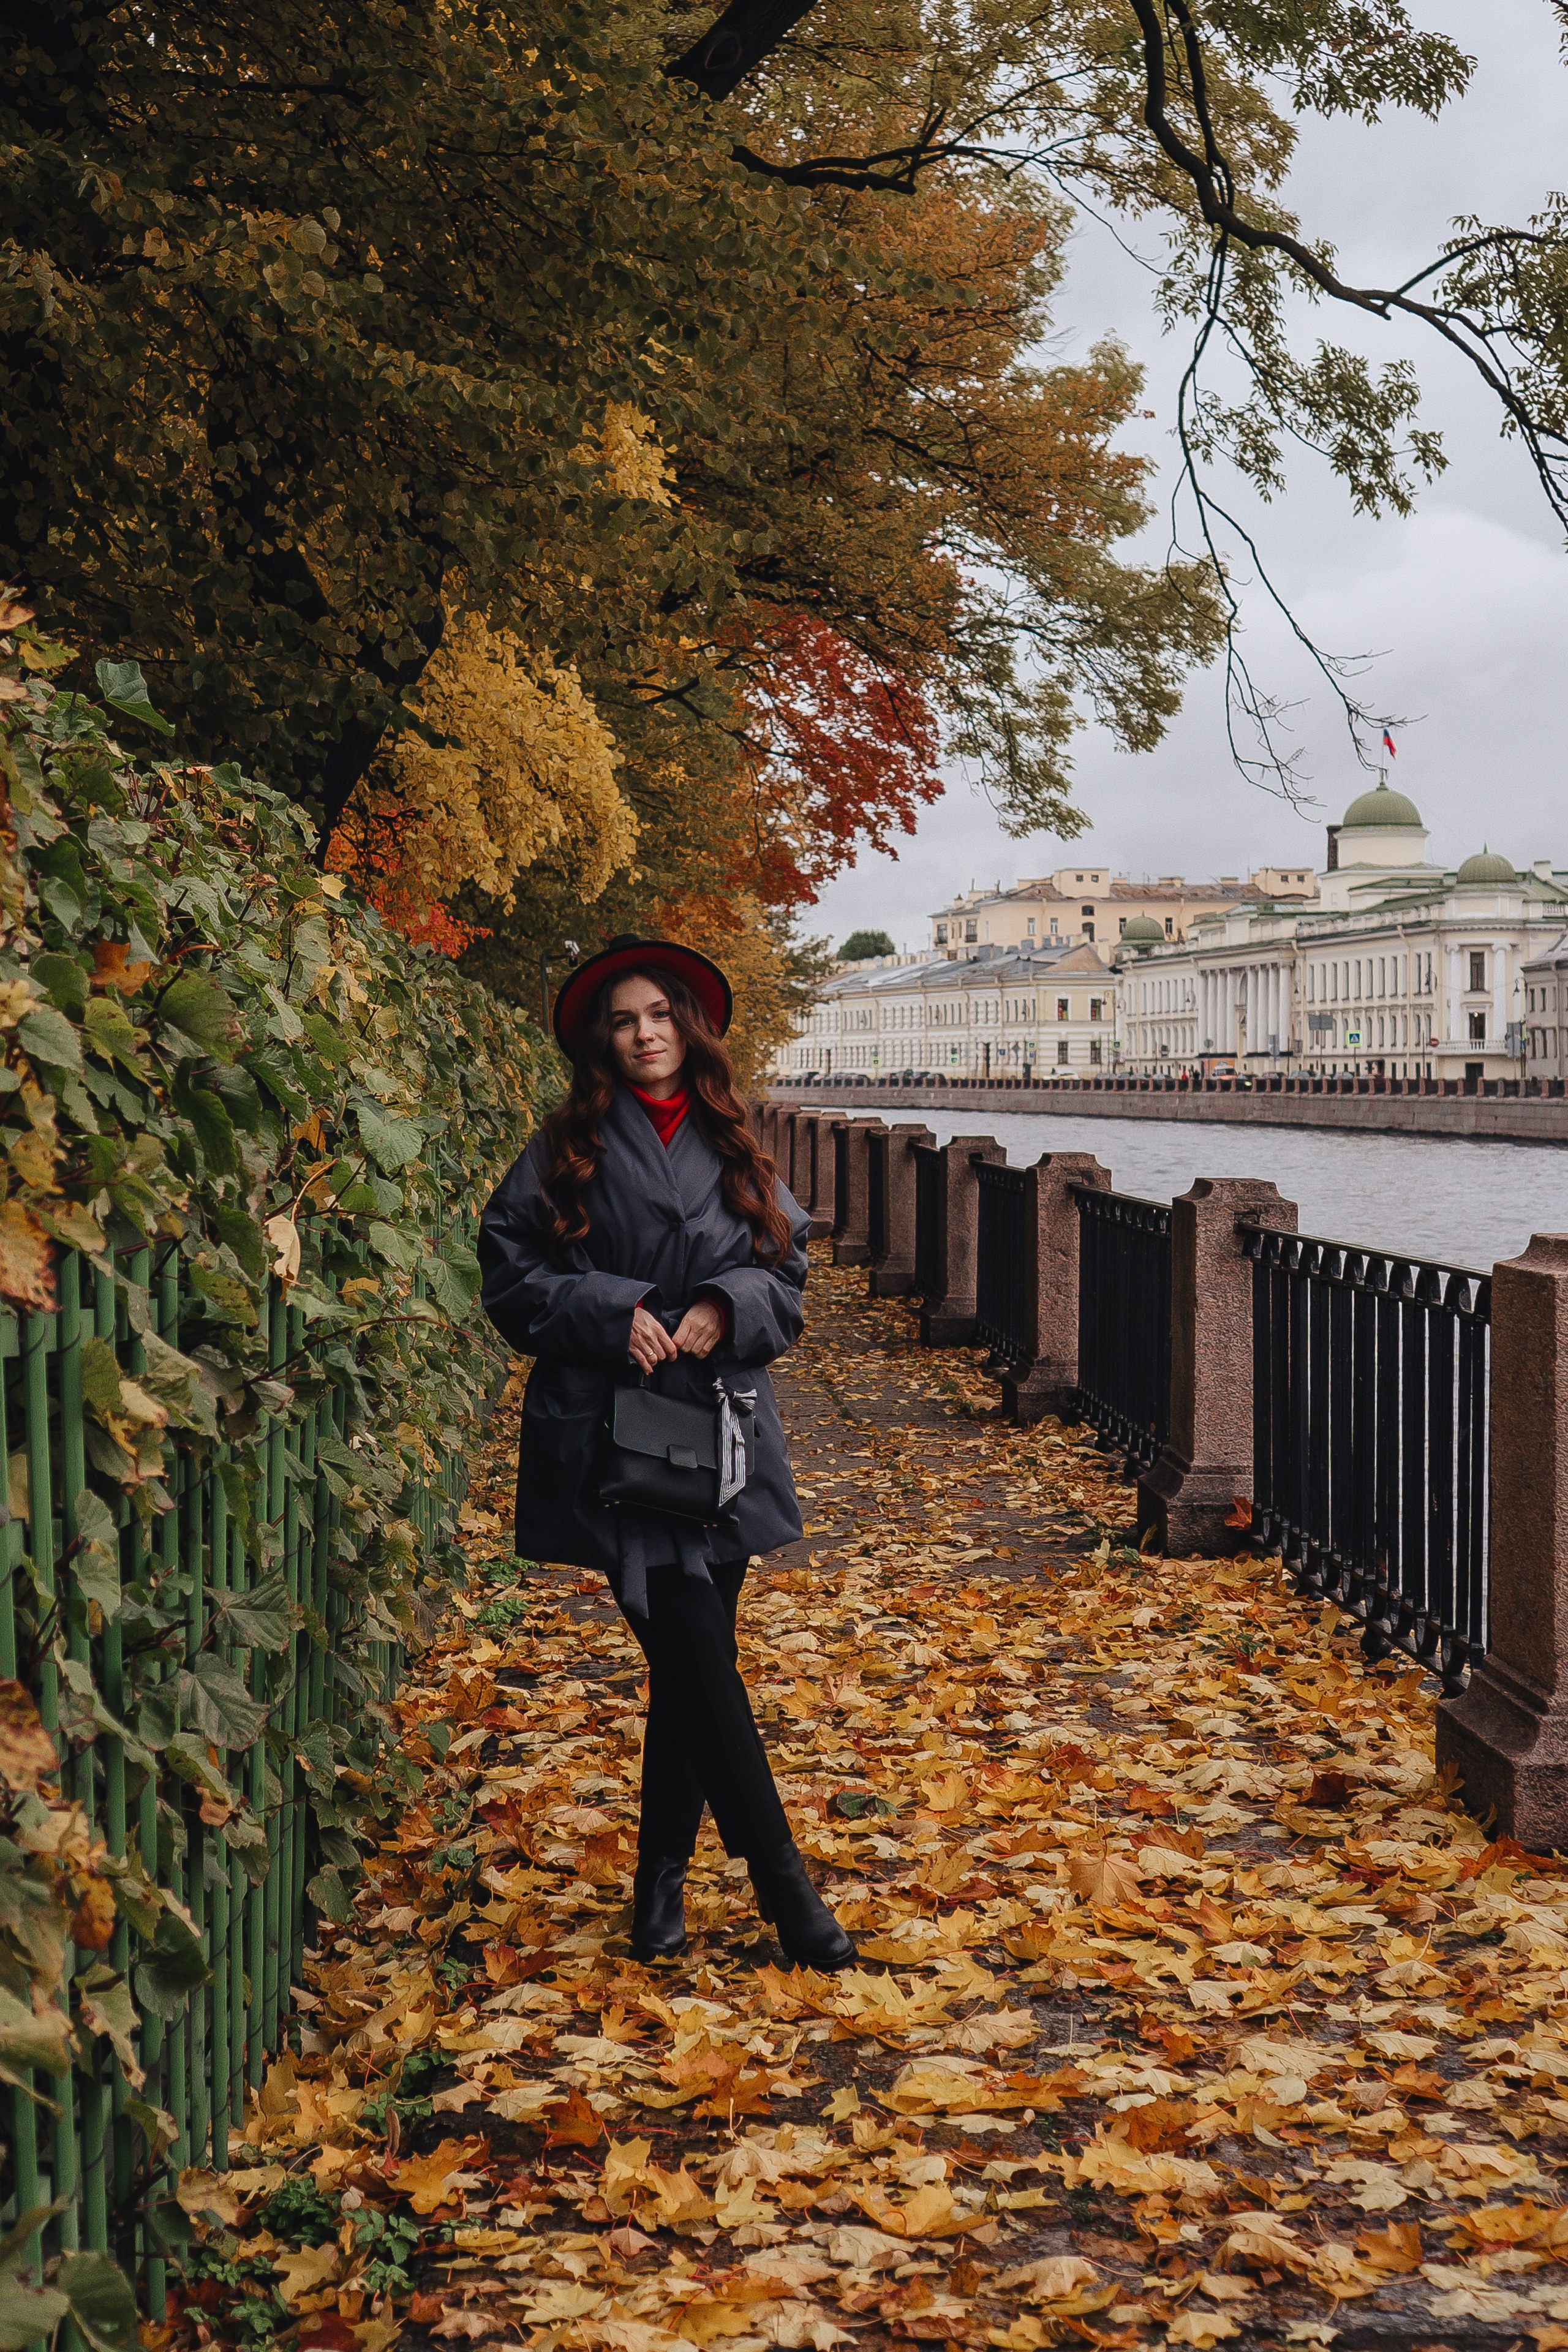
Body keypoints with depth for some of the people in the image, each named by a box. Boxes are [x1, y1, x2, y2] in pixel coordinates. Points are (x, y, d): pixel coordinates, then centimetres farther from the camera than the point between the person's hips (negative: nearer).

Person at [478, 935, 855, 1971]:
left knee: (691, 1664, 7)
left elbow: (786, 1275, 11)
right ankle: (786, 1892, -1)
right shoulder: (568, 1152, 2)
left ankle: (663, 1880, 22)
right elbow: (513, 1277, 0)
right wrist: (614, 1312, -14)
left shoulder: (731, 1150, 11)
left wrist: (729, 1306, -9)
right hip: (612, 1436, -3)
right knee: (698, 1660, -8)